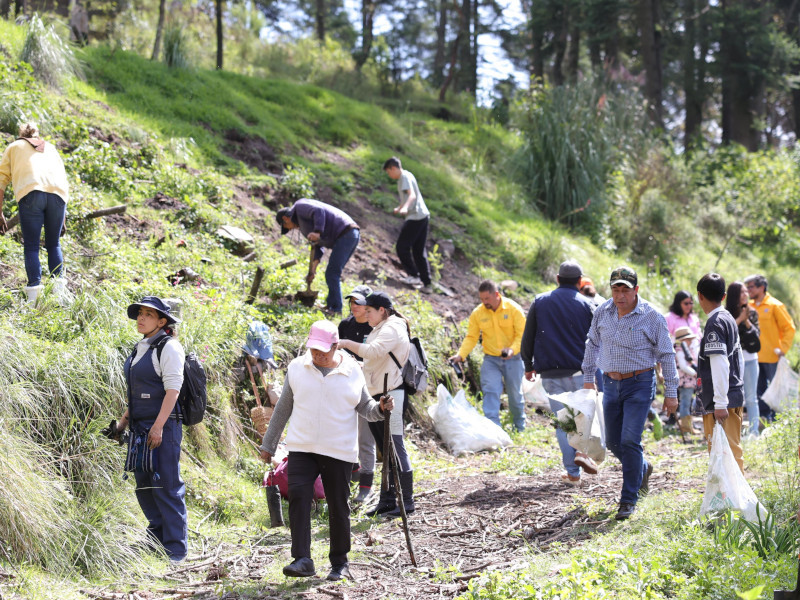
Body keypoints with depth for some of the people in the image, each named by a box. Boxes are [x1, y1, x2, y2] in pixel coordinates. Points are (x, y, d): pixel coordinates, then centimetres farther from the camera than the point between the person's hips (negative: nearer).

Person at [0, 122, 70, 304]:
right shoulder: (50, 148, 34)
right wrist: (62, 218, 29)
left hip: (30, 193, -2)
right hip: (58, 193, 2)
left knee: (31, 247, 1)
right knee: (54, 244, 15)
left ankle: (34, 296, -10)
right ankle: (59, 288, 3)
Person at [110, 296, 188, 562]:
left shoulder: (168, 348, -10)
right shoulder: (141, 348, 16)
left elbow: (173, 389, -17)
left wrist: (158, 426, -23)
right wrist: (124, 419, 18)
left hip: (163, 428, -9)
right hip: (140, 428, 9)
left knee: (166, 487, -6)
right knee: (143, 485, 12)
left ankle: (175, 547, -1)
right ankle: (157, 537, 24)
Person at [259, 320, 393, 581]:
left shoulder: (352, 371, 2)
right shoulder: (297, 368, 5)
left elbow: (364, 407, 11)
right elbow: (283, 408, 13)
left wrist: (380, 408, -11)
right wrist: (268, 444, 16)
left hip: (339, 452, -1)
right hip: (301, 448, 1)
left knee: (338, 507, 3)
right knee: (298, 497, -16)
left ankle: (340, 563, 19)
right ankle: (302, 560, -16)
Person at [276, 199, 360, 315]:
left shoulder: (300, 206, 2)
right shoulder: (302, 222, 30)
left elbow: (319, 211, -18)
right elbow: (318, 247, 27)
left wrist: (317, 232, -27)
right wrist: (312, 270, 21)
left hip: (345, 234, -10)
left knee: (332, 274, -9)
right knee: (334, 273, 17)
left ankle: (336, 308, -8)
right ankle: (331, 305, 23)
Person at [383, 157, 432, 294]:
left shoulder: (405, 177, -11)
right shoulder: (407, 175, 19)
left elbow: (412, 195, -28)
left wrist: (405, 207, -47)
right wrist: (399, 208, 53)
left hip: (415, 217, -10)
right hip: (424, 216, 10)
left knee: (402, 247, -2)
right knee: (419, 250, 11)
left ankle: (414, 276, -2)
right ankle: (426, 284, 10)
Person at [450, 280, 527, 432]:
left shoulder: (513, 309, -11)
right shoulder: (477, 314, -4)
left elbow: (522, 334, -10)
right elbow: (471, 337, 1)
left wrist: (512, 349, -28)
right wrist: (460, 355, -14)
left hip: (512, 358, -1)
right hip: (491, 359, 1)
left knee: (515, 393, 9)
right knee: (490, 392, -14)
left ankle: (520, 428, 28)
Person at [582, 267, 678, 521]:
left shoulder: (651, 317, -10)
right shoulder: (602, 313, 2)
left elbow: (666, 355, -5)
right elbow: (593, 344, 17)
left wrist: (671, 392, -6)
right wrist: (588, 377, 17)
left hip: (639, 384, -5)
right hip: (611, 383, 5)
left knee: (630, 441, -12)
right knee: (613, 442, 11)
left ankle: (629, 500, -3)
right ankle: (642, 469, 41)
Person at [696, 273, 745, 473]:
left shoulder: (714, 323, -14)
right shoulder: (729, 319, 15)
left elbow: (720, 364, -21)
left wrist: (720, 403, -22)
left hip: (722, 402, -10)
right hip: (735, 396, 10)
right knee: (732, 449, 15)